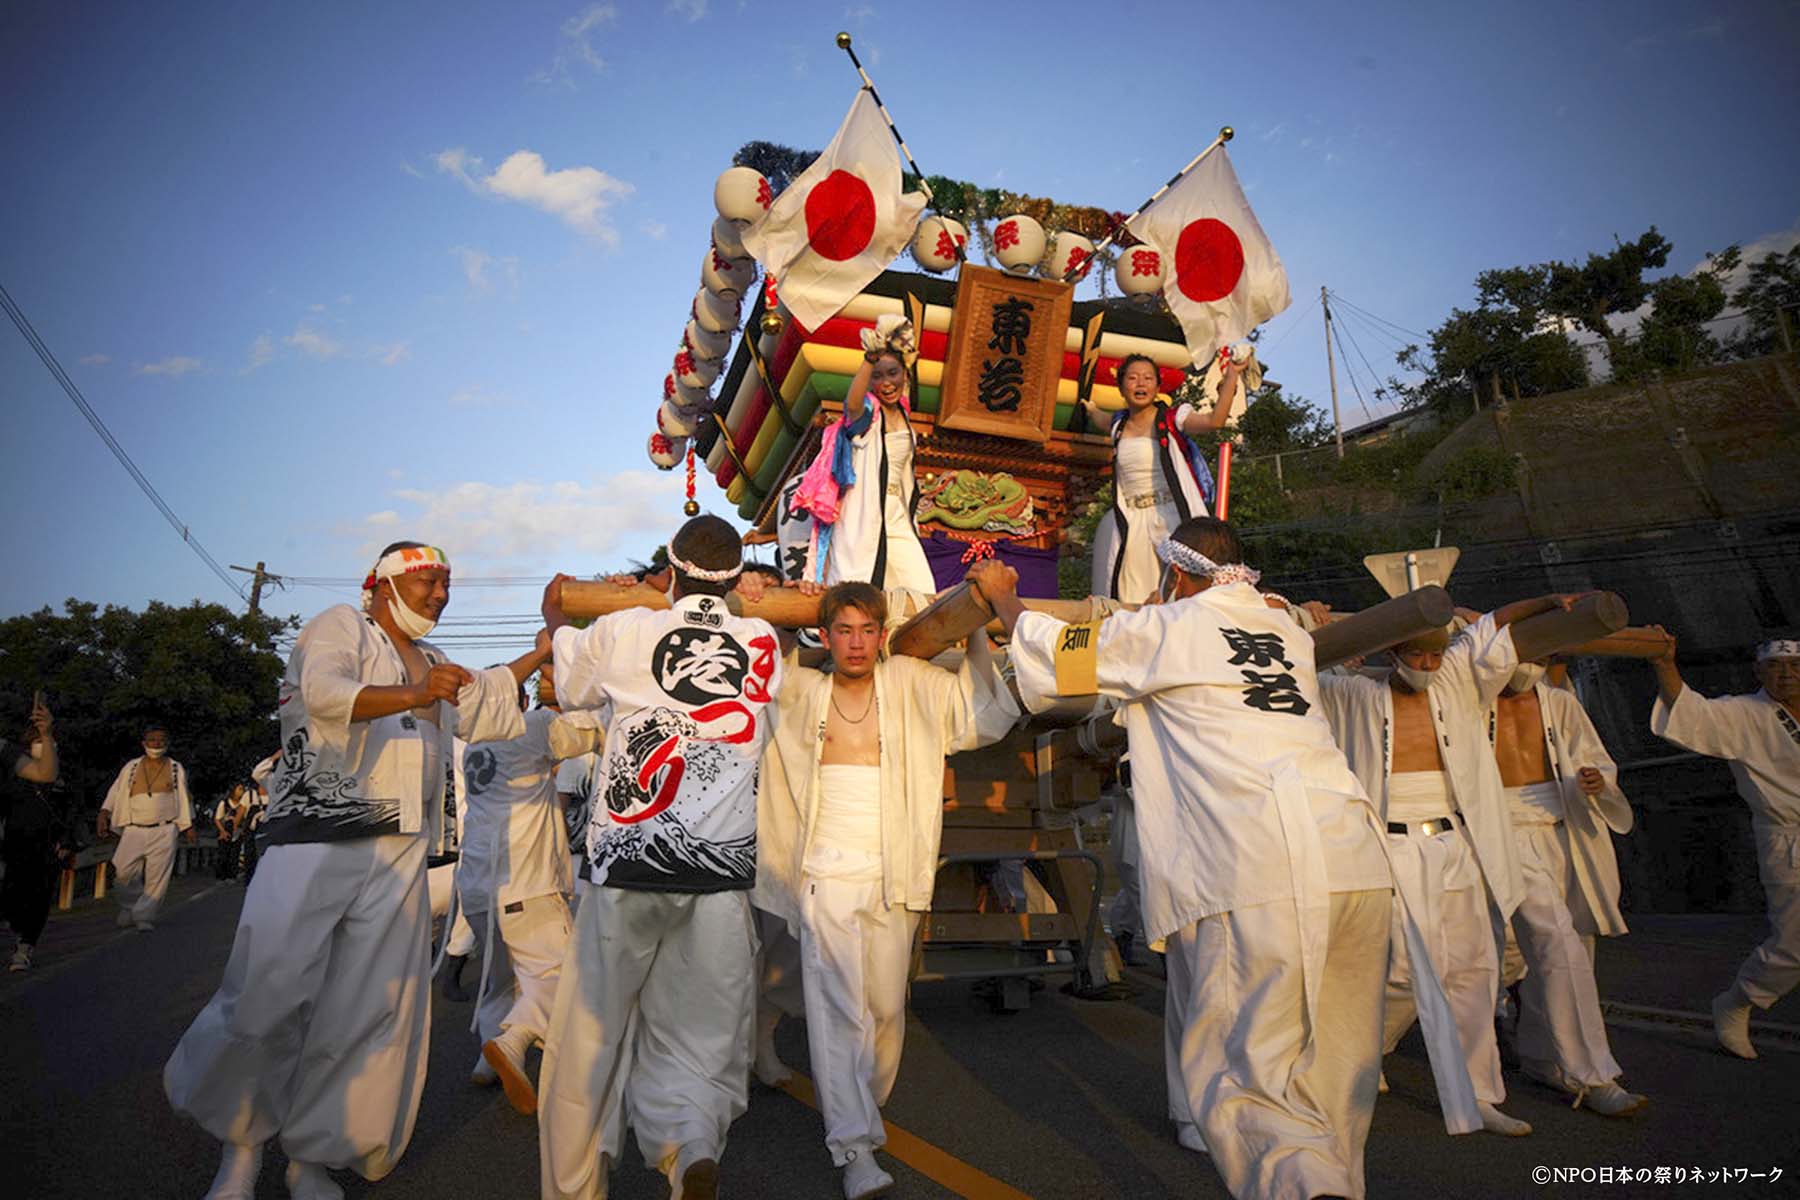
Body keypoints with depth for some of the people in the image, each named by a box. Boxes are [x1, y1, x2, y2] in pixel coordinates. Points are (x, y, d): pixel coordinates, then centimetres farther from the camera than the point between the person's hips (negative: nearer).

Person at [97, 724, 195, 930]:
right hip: (134, 830, 1)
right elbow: (115, 792, 8)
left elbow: (183, 798, 12)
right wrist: (103, 814, -8)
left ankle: (145, 916, 1)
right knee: (125, 872, -5)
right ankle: (129, 910, 17)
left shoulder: (176, 769, 8)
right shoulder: (131, 767, 9)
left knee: (157, 876, -6)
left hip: (163, 831, -1)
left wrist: (188, 827, 11)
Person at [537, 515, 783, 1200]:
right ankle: (691, 1142, -13)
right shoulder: (764, 647, 2)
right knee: (699, 1035, 11)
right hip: (722, 870, 1)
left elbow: (573, 687, 17)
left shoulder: (623, 633, -4)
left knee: (593, 1034, 15)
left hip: (626, 863, -1)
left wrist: (556, 622, 36)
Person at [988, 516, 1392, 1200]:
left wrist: (1001, 599, 36)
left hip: (1260, 871, -7)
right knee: (1334, 1065, 15)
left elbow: (1054, 651, 18)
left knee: (1241, 1073, -3)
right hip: (1356, 860, 7)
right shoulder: (1290, 634, 23)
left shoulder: (1164, 630, 6)